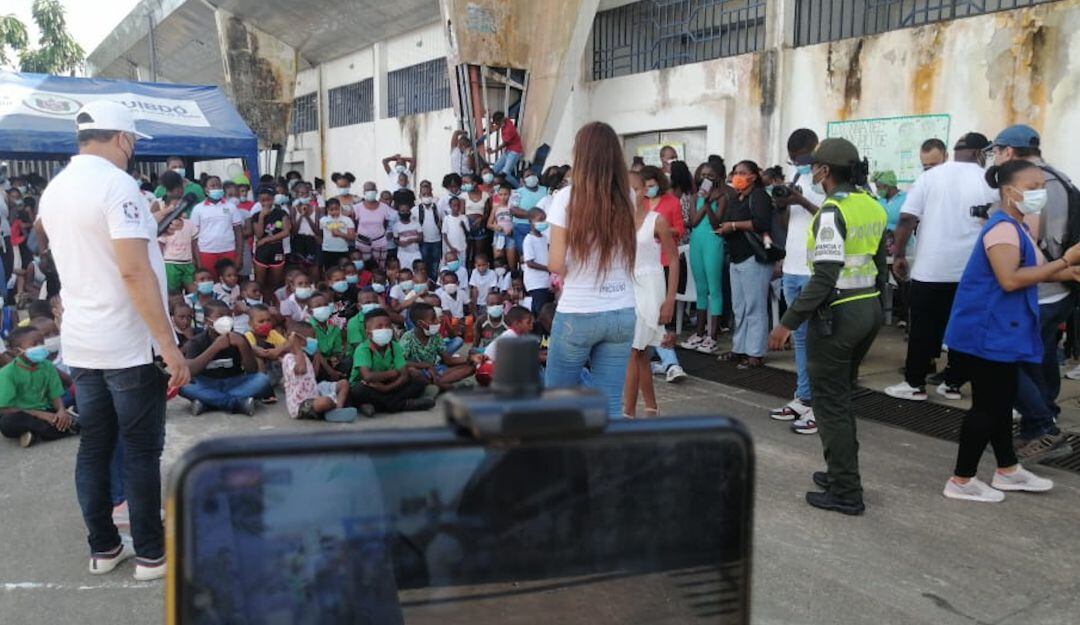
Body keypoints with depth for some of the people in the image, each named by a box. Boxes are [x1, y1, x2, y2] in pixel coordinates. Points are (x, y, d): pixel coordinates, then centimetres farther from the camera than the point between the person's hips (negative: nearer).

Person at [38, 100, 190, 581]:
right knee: (141, 451, 2)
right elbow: (134, 271, -24)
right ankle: (150, 553, 12)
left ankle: (103, 548, 24)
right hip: (128, 345, -8)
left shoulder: (54, 190, 11)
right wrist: (169, 345, -23)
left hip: (79, 343, 8)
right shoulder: (116, 184, -16)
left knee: (93, 448, 13)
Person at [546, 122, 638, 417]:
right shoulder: (627, 200, 2)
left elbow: (556, 263, -9)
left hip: (577, 314, -3)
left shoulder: (567, 197, -8)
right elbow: (629, 254, 10)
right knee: (609, 408, 7)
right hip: (622, 314, 4)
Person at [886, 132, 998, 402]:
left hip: (931, 268, -1)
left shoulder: (930, 176, -1)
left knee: (923, 328, 5)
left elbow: (907, 219, -7)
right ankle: (953, 384, 17)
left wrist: (899, 255, 1)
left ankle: (915, 384, 10)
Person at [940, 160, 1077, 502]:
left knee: (1001, 402, 19)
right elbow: (1010, 279, -28)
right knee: (988, 405, -3)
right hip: (987, 333, -10)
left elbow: (1033, 271, 19)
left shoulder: (1016, 229, 16)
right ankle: (961, 481, 7)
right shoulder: (1003, 228, -18)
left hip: (1001, 333, 10)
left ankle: (1008, 470, 32)